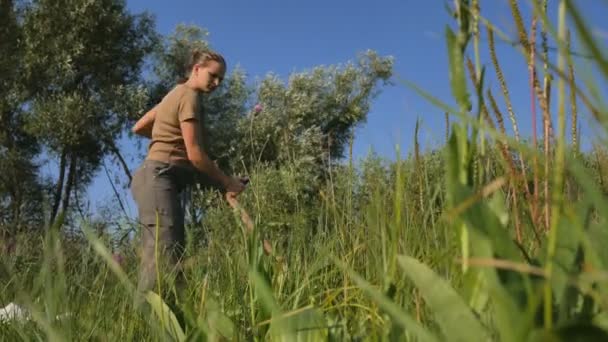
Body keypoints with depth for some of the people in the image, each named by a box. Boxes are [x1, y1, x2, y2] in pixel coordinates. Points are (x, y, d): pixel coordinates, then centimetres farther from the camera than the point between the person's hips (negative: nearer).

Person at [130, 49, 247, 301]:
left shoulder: (176, 93, 24)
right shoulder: (189, 96, -5)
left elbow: (139, 127, 30)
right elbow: (195, 154, -12)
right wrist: (228, 183, -4)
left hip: (154, 178, 10)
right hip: (159, 178, -10)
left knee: (162, 257, 1)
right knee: (164, 258, -22)